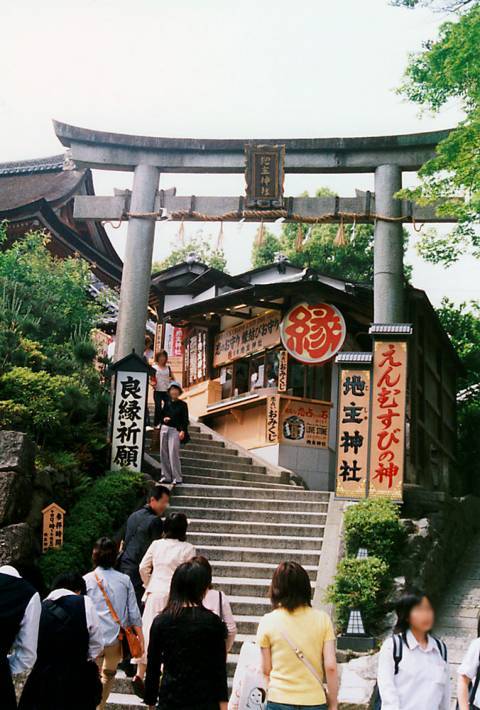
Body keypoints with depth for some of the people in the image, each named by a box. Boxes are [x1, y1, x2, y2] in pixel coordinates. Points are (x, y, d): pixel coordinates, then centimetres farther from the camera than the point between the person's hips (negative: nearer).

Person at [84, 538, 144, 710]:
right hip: (116, 638, 2)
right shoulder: (124, 580, -1)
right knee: (108, 675, 22)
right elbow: (133, 611, 2)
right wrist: (139, 631, 14)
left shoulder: (87, 580, -5)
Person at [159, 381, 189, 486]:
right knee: (163, 453, 5)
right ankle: (166, 476, 13)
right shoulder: (167, 403, 13)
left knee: (173, 453, -11)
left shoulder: (182, 404, 1)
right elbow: (161, 415, 20)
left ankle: (177, 478, -8)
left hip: (175, 430, -5)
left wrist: (183, 431, -16)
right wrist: (163, 419, -2)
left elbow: (185, 420, -3)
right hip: (164, 429, 5)